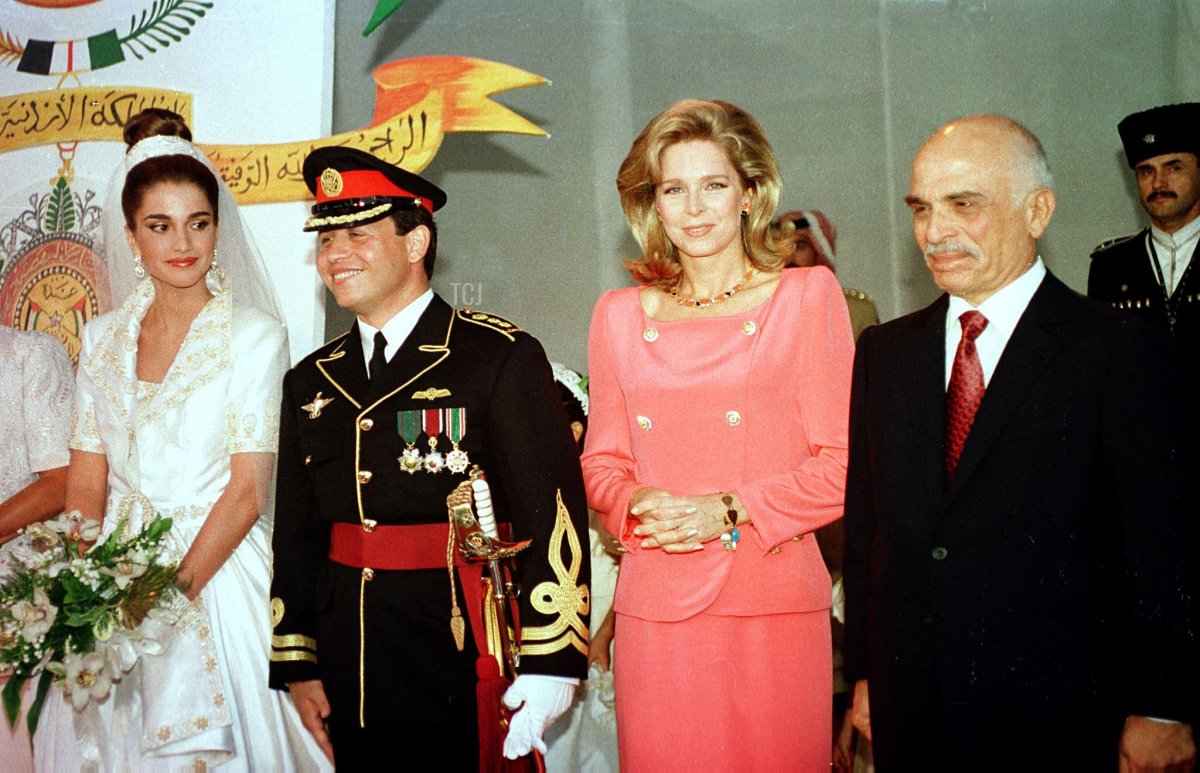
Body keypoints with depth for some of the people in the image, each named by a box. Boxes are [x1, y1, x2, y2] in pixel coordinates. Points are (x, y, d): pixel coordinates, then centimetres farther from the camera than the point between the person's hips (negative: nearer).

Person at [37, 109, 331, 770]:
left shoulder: (255, 335, -6)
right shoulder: (103, 338, 7)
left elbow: (248, 491, -10)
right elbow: (86, 481, 6)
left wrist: (172, 591, -17)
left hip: (216, 573, -4)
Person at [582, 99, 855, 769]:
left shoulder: (807, 296, 2)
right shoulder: (620, 315, 10)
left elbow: (845, 463, -2)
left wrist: (729, 511, -13)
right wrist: (639, 505, -7)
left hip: (774, 605, -2)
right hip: (654, 607, 2)